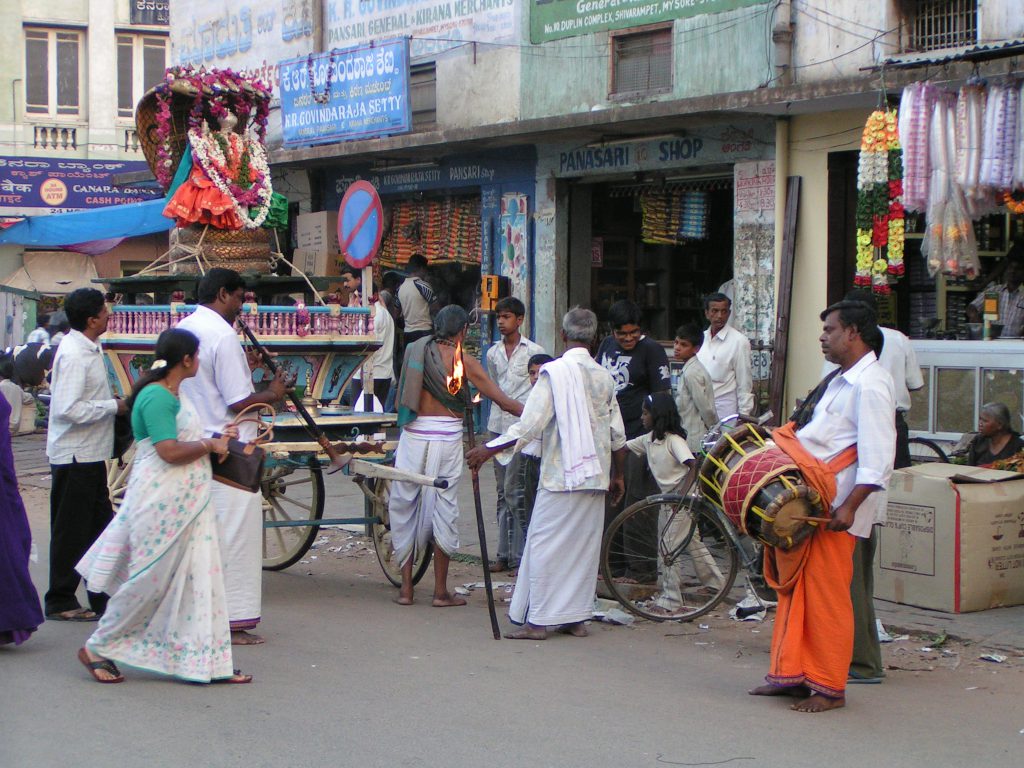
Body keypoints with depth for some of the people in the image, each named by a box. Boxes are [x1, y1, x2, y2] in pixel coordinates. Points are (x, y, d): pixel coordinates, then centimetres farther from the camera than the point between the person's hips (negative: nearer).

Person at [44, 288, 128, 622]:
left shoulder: (89, 349, 10)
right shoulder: (74, 355, -20)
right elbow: (68, 409, -27)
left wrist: (114, 402, 5)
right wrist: (114, 406, -19)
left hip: (91, 453, 10)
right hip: (74, 455, -10)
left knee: (100, 525, 16)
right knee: (71, 532, 0)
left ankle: (103, 595, 25)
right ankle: (60, 602, 10)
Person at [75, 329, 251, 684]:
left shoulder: (175, 394, 14)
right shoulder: (157, 396, -17)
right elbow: (169, 451, -24)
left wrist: (217, 438, 11)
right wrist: (209, 445, -12)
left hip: (187, 503, 10)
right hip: (161, 502, -10)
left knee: (199, 579, 7)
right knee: (149, 581, -1)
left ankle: (208, 662, 10)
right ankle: (97, 649, 14)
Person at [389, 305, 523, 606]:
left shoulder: (415, 350, 8)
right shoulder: (463, 360, -1)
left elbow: (402, 400, 11)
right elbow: (504, 402, -1)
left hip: (413, 435, 2)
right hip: (446, 437, -2)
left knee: (405, 506, 11)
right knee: (443, 509, 5)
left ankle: (405, 588, 13)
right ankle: (441, 592, 10)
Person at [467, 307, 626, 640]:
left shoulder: (555, 372, -10)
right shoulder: (604, 376, 9)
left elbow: (530, 424, -16)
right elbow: (618, 435, 13)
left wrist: (488, 450, -12)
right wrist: (617, 475, 25)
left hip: (561, 475, -6)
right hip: (595, 476, 6)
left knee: (545, 544, -2)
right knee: (585, 544, 11)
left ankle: (537, 621, -3)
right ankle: (577, 618, 13)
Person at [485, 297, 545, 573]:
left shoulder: (534, 351, -2)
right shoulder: (493, 353, 12)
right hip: (499, 425, 5)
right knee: (503, 493, 10)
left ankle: (520, 556, -3)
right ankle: (504, 554, 15)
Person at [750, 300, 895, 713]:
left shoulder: (870, 385, -14)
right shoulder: (840, 379, 18)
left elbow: (877, 458, -20)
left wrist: (850, 506, -25)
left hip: (835, 507, -10)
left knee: (827, 594, -4)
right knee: (795, 587, 13)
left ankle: (829, 687, 5)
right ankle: (791, 673, 21)